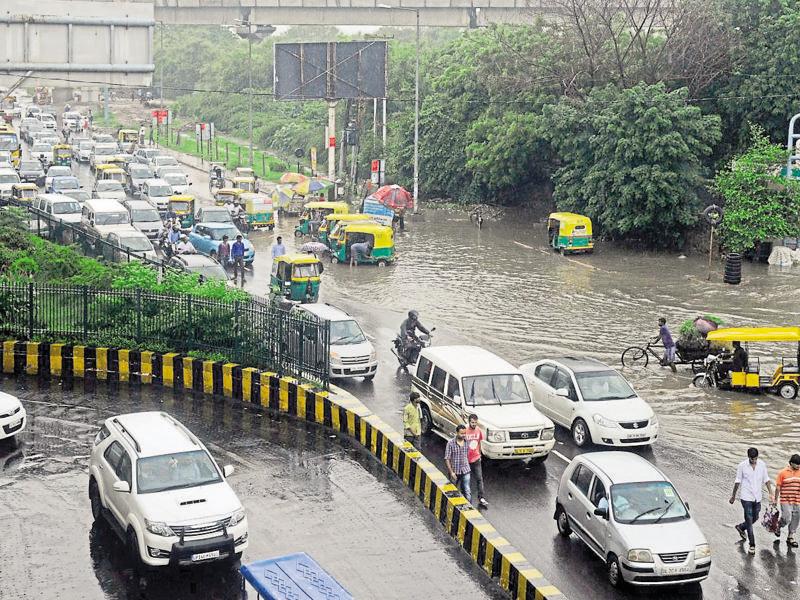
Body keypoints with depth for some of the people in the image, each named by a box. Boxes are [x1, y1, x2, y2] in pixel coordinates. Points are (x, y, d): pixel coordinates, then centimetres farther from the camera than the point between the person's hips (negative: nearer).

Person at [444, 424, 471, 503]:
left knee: (467, 491, -5)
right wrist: (451, 472, -15)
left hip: (465, 471, 2)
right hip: (454, 471, -2)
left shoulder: (467, 442, -2)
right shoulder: (451, 443, -14)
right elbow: (447, 459, -12)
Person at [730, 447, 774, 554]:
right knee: (749, 520, -5)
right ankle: (752, 545, 1)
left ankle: (741, 527, 45)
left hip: (757, 497, 4)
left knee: (755, 518, 16)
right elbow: (737, 481, -1)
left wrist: (771, 493, -1)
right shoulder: (742, 466, -11)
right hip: (746, 497, -4)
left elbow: (766, 479, 7)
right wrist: (733, 496, 6)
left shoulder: (762, 464, -2)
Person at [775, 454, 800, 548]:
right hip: (785, 501, -4)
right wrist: (776, 500, 1)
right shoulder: (783, 473, -5)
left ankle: (790, 537, 22)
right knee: (787, 519, -12)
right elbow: (778, 487, 0)